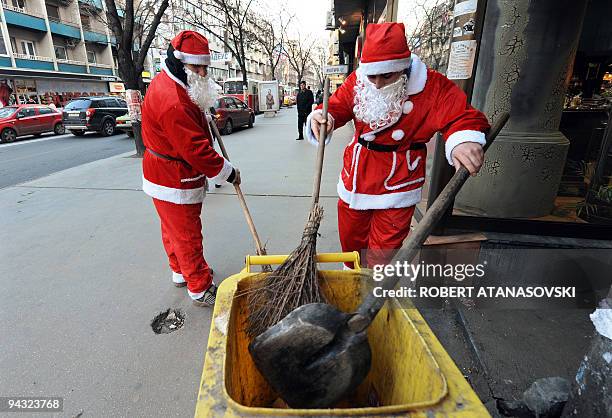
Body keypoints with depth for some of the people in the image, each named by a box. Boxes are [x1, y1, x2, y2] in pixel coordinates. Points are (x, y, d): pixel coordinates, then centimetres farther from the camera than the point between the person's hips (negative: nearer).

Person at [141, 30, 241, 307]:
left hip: (167, 177, 10)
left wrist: (204, 116, 10)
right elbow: (196, 150, -28)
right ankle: (200, 289, 16)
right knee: (187, 236, 1)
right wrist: (228, 172, -18)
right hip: (174, 184, -10)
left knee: (174, 230, 22)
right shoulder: (173, 101, -28)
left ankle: (180, 272, 41)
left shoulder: (168, 85, 8)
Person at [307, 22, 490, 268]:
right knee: (350, 239, 22)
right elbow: (336, 107, -4)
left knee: (381, 256, 3)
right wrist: (321, 117, -28)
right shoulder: (357, 82, -3)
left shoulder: (433, 86, -14)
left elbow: (464, 117, -15)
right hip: (355, 178, 4)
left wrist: (464, 140, -38)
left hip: (397, 183, -4)